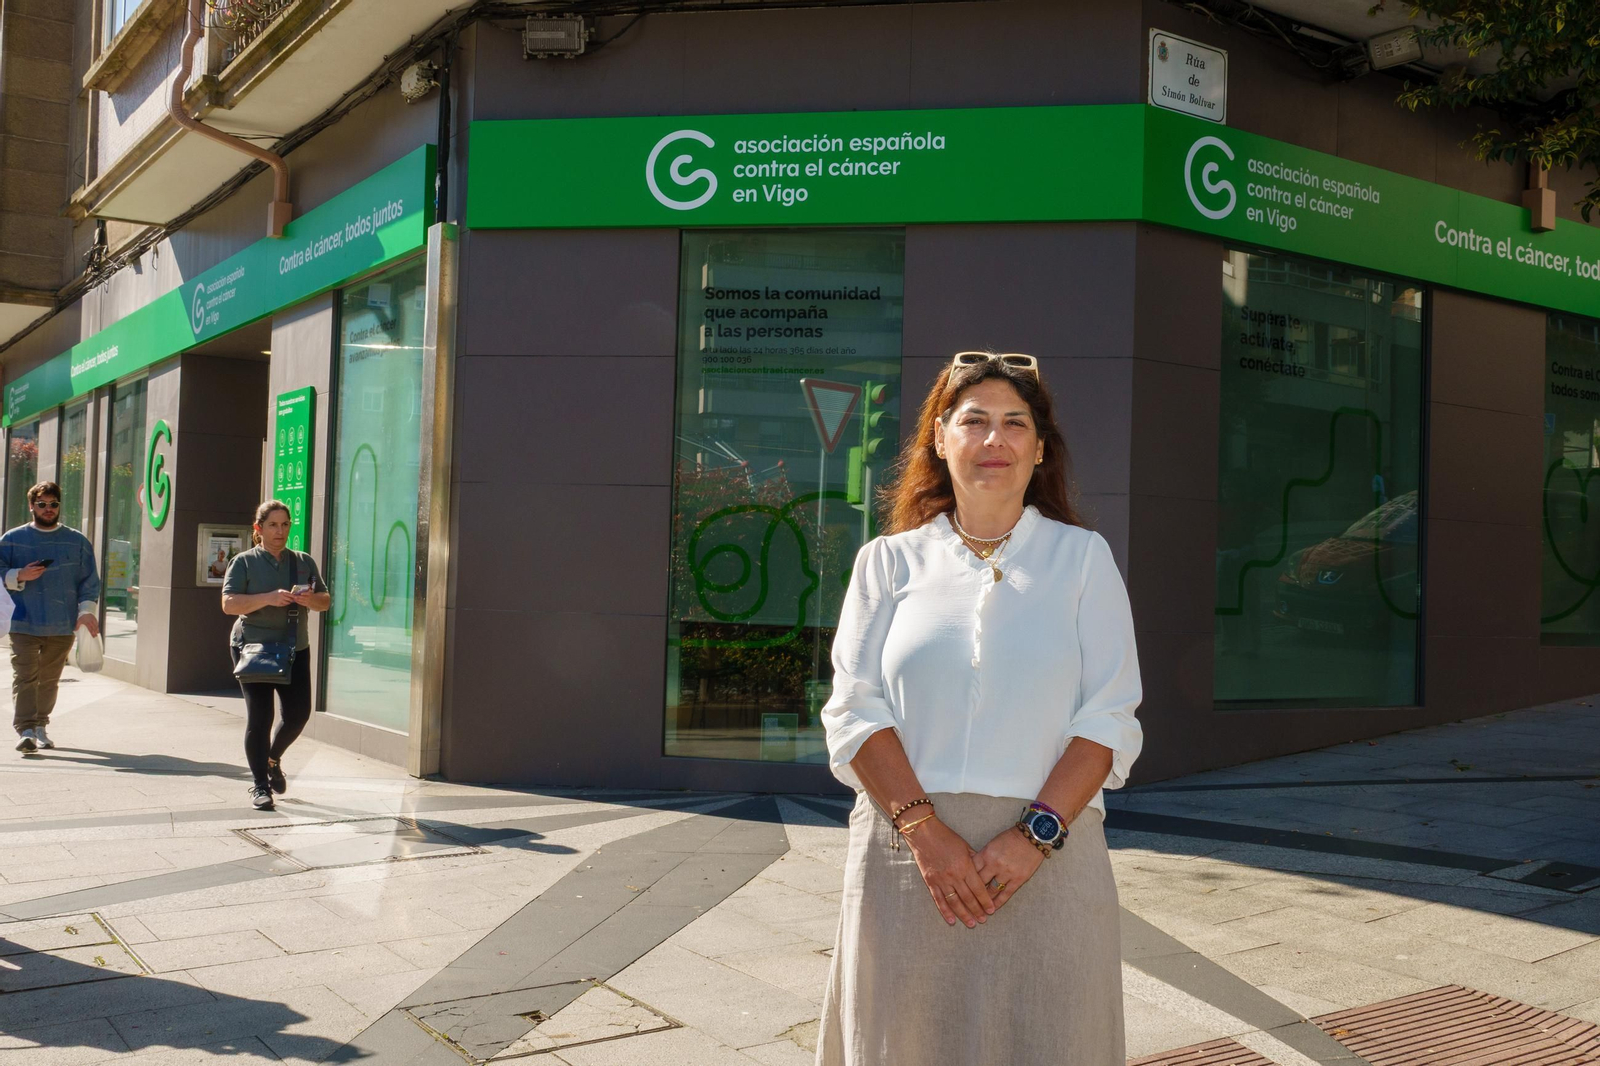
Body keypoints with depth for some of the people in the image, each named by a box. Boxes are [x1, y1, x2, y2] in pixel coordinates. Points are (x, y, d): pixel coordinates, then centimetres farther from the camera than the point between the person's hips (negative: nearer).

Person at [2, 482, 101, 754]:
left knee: (49, 679, 8)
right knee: (25, 677, -11)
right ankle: (25, 730, -14)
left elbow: (89, 580, 9)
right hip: (24, 624, -1)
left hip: (63, 626, 2)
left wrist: (87, 610, -3)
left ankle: (40, 727, 20)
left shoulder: (77, 541, 10)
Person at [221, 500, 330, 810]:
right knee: (259, 716, -5)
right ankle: (260, 785, 4)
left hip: (295, 649, 4)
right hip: (253, 648, -4)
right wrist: (268, 599, -22)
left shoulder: (304, 562, 13)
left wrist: (310, 599, -12)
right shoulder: (244, 562, 1)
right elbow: (229, 603, -9)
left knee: (298, 713, 1)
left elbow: (325, 600, 12)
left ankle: (273, 759, 31)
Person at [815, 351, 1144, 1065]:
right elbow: (855, 712, 1)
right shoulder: (890, 561, 9)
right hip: (906, 850, 1)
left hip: (1046, 858, 0)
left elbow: (1109, 718, 0)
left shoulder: (1082, 557, 8)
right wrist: (924, 828, -12)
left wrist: (1035, 834, -12)